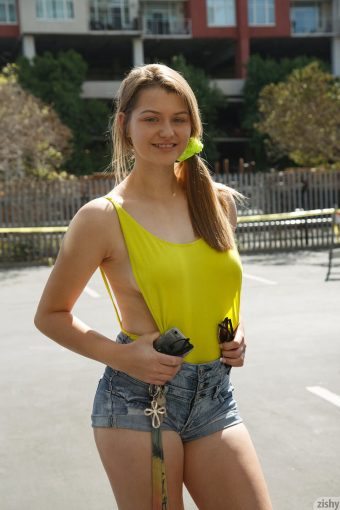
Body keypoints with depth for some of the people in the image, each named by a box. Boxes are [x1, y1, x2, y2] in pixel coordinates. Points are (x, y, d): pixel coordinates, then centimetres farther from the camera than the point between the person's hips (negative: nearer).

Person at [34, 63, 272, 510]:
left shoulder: (219, 202, 7)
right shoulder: (103, 217, -8)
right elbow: (50, 315, 1)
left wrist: (237, 331, 4)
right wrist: (120, 355, -13)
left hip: (215, 396, 5)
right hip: (139, 398, -4)